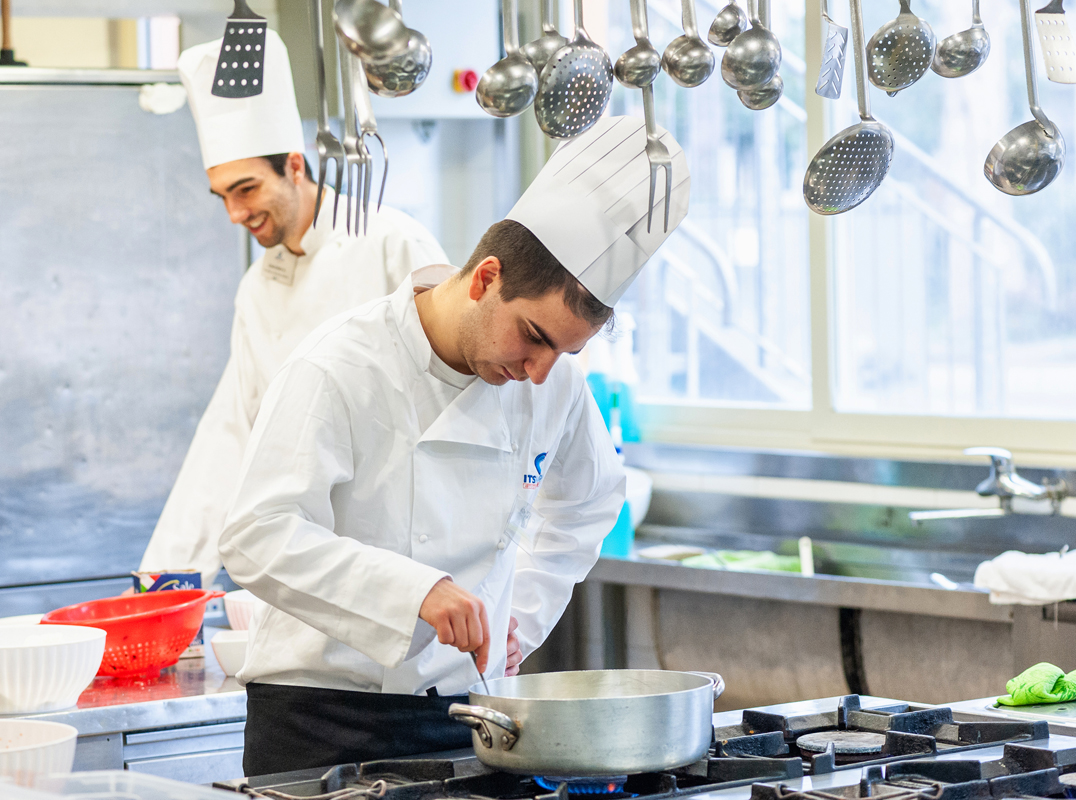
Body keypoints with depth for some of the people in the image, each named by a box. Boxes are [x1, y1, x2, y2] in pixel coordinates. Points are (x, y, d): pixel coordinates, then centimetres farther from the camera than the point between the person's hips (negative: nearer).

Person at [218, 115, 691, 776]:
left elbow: (587, 502, 21)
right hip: (326, 718, -5)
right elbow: (260, 537, -27)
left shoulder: (555, 381, 0)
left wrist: (525, 612, 11)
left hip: (461, 712, 5)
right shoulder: (342, 370, -17)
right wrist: (416, 590, -36)